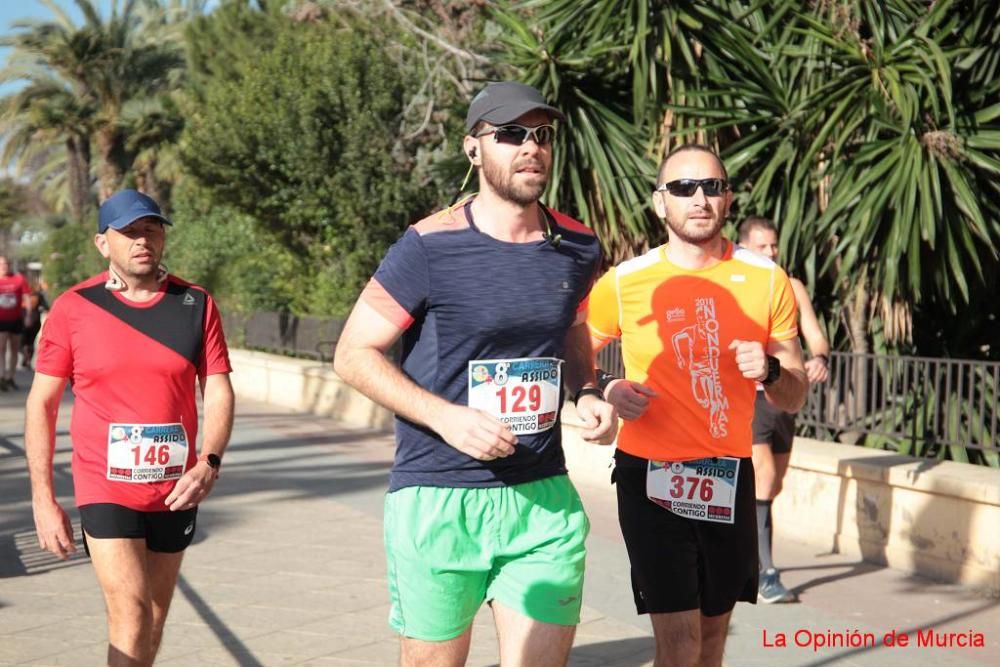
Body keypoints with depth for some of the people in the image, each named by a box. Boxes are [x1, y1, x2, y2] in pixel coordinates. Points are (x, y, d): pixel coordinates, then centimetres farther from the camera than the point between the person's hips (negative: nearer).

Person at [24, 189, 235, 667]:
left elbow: (218, 392, 2)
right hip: (105, 490, -3)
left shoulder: (196, 304, 2)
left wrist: (209, 462, -16)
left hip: (175, 493, 3)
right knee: (130, 612, -13)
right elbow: (41, 404, 0)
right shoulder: (73, 308, -3)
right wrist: (43, 500, -4)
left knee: (154, 619, 13)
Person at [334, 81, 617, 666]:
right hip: (438, 502, -4)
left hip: (545, 501, 4)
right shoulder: (430, 248, -11)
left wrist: (587, 393, 2)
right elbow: (354, 355, -7)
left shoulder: (578, 247, 5)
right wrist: (447, 416, -19)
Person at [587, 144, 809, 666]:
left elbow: (794, 397, 7)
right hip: (651, 479, -3)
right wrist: (607, 390, -11)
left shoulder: (766, 280, 0)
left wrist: (771, 372, -15)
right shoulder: (624, 282, -6)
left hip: (730, 478, 3)